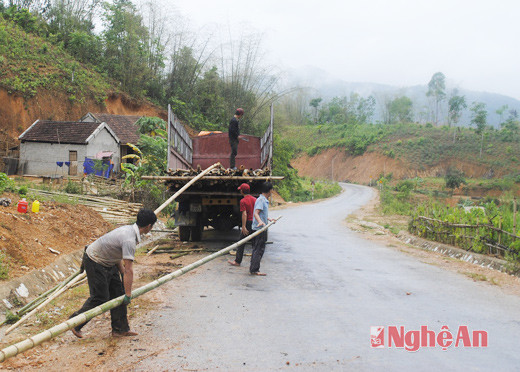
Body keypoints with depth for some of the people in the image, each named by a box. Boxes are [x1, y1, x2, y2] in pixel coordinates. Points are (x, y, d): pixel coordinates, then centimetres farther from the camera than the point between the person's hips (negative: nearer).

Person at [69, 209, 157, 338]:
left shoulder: (129, 229, 1)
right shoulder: (129, 240, -30)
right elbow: (129, 270, -30)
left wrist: (122, 274, 11)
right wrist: (128, 295, -26)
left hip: (108, 262, 10)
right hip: (95, 263, -10)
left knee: (118, 293, 9)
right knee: (100, 298, -3)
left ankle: (120, 329, 15)